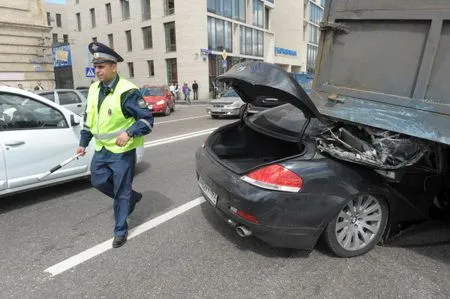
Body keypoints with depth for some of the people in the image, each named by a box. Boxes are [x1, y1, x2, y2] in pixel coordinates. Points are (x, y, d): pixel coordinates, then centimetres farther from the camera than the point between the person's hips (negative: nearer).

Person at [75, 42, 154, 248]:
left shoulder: (127, 92, -18)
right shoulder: (94, 89, 6)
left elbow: (147, 120, -18)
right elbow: (89, 118, 17)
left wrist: (129, 133, -32)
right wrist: (83, 143, 16)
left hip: (122, 152, -8)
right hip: (101, 149, 8)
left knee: (121, 192, 3)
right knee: (98, 182, 18)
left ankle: (120, 231, 22)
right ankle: (132, 197, 39)